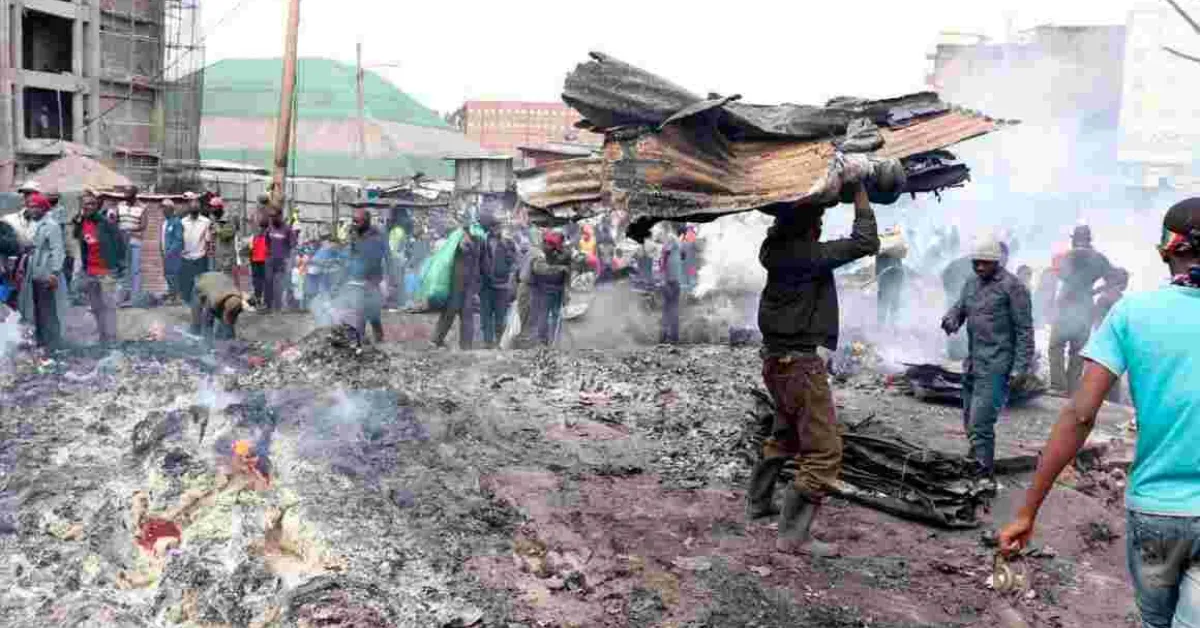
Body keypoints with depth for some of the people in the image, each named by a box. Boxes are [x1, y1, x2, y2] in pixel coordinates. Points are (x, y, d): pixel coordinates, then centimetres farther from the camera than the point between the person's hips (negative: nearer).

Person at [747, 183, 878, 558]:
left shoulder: (774, 251, 4)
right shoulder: (811, 256, -19)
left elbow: (782, 223, 26)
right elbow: (865, 243, -19)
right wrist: (861, 196, -8)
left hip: (776, 358, 9)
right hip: (800, 362, -9)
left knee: (786, 434, 28)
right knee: (824, 452, -6)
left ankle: (757, 502, 38)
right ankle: (793, 534, -8)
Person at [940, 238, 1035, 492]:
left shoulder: (1012, 286, -9)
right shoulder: (972, 283, 14)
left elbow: (1025, 329, -10)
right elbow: (959, 307, 14)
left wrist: (1021, 366, -15)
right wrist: (951, 319, -11)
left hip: (995, 366, -8)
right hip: (972, 363, 8)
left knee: (980, 423, -14)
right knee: (970, 422, 15)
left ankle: (985, 478, -7)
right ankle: (978, 466, 30)